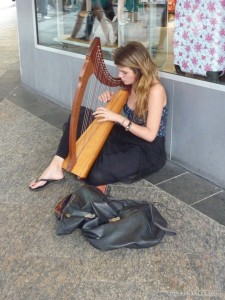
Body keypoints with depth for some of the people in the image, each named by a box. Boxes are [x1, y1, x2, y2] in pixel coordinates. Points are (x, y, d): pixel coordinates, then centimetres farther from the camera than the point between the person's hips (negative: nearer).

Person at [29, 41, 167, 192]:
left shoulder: (155, 90, -21)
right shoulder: (133, 85, 2)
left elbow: (150, 135, -24)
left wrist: (118, 118, -25)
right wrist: (112, 101, -7)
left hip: (149, 152, -8)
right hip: (127, 139, 8)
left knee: (96, 176, -31)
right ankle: (56, 166, -10)